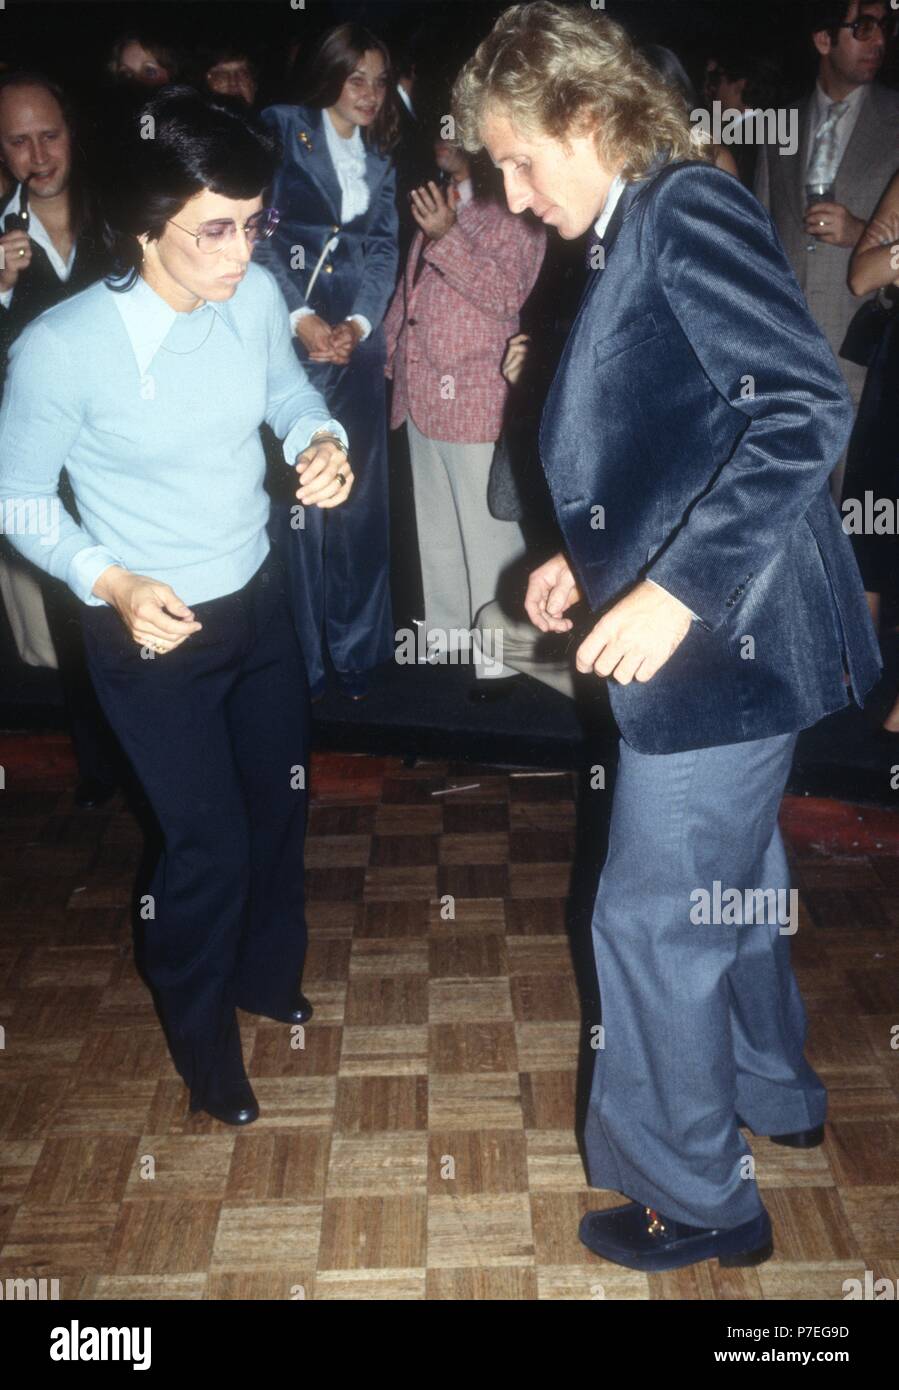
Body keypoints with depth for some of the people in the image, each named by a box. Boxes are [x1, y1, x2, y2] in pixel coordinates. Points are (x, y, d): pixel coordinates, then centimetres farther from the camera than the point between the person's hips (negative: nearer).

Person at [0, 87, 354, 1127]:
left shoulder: (254, 296, -13)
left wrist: (322, 440, -14)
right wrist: (112, 582, -27)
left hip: (259, 599, 6)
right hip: (152, 631, -5)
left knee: (279, 800, 22)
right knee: (209, 843, 6)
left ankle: (266, 973, 52)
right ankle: (203, 1041, 37)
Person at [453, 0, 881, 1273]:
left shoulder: (691, 212, -15)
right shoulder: (633, 241, 13)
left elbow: (808, 404, -27)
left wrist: (676, 588, -31)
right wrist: (590, 558, 10)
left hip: (721, 642, -10)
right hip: (708, 638, 10)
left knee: (653, 918, 1)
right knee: (730, 877, 24)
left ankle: (695, 1198, 21)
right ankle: (770, 1091, 47)